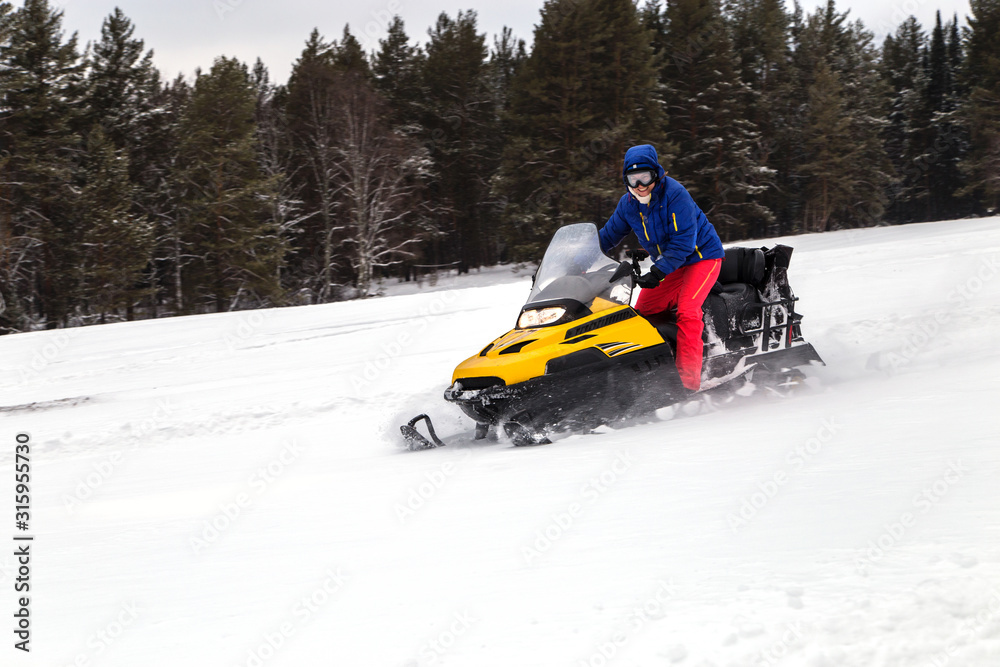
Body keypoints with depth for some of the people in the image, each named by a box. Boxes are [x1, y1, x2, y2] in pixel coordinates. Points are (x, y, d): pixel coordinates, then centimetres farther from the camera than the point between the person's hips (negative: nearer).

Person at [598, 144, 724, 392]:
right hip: (667, 265, 8)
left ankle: (689, 381, -31)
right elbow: (608, 236, 12)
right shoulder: (628, 203, -2)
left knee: (687, 311, -27)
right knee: (641, 315, -2)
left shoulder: (674, 194, -22)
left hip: (702, 257, -8)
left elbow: (684, 241, -26)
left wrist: (658, 272, -34)